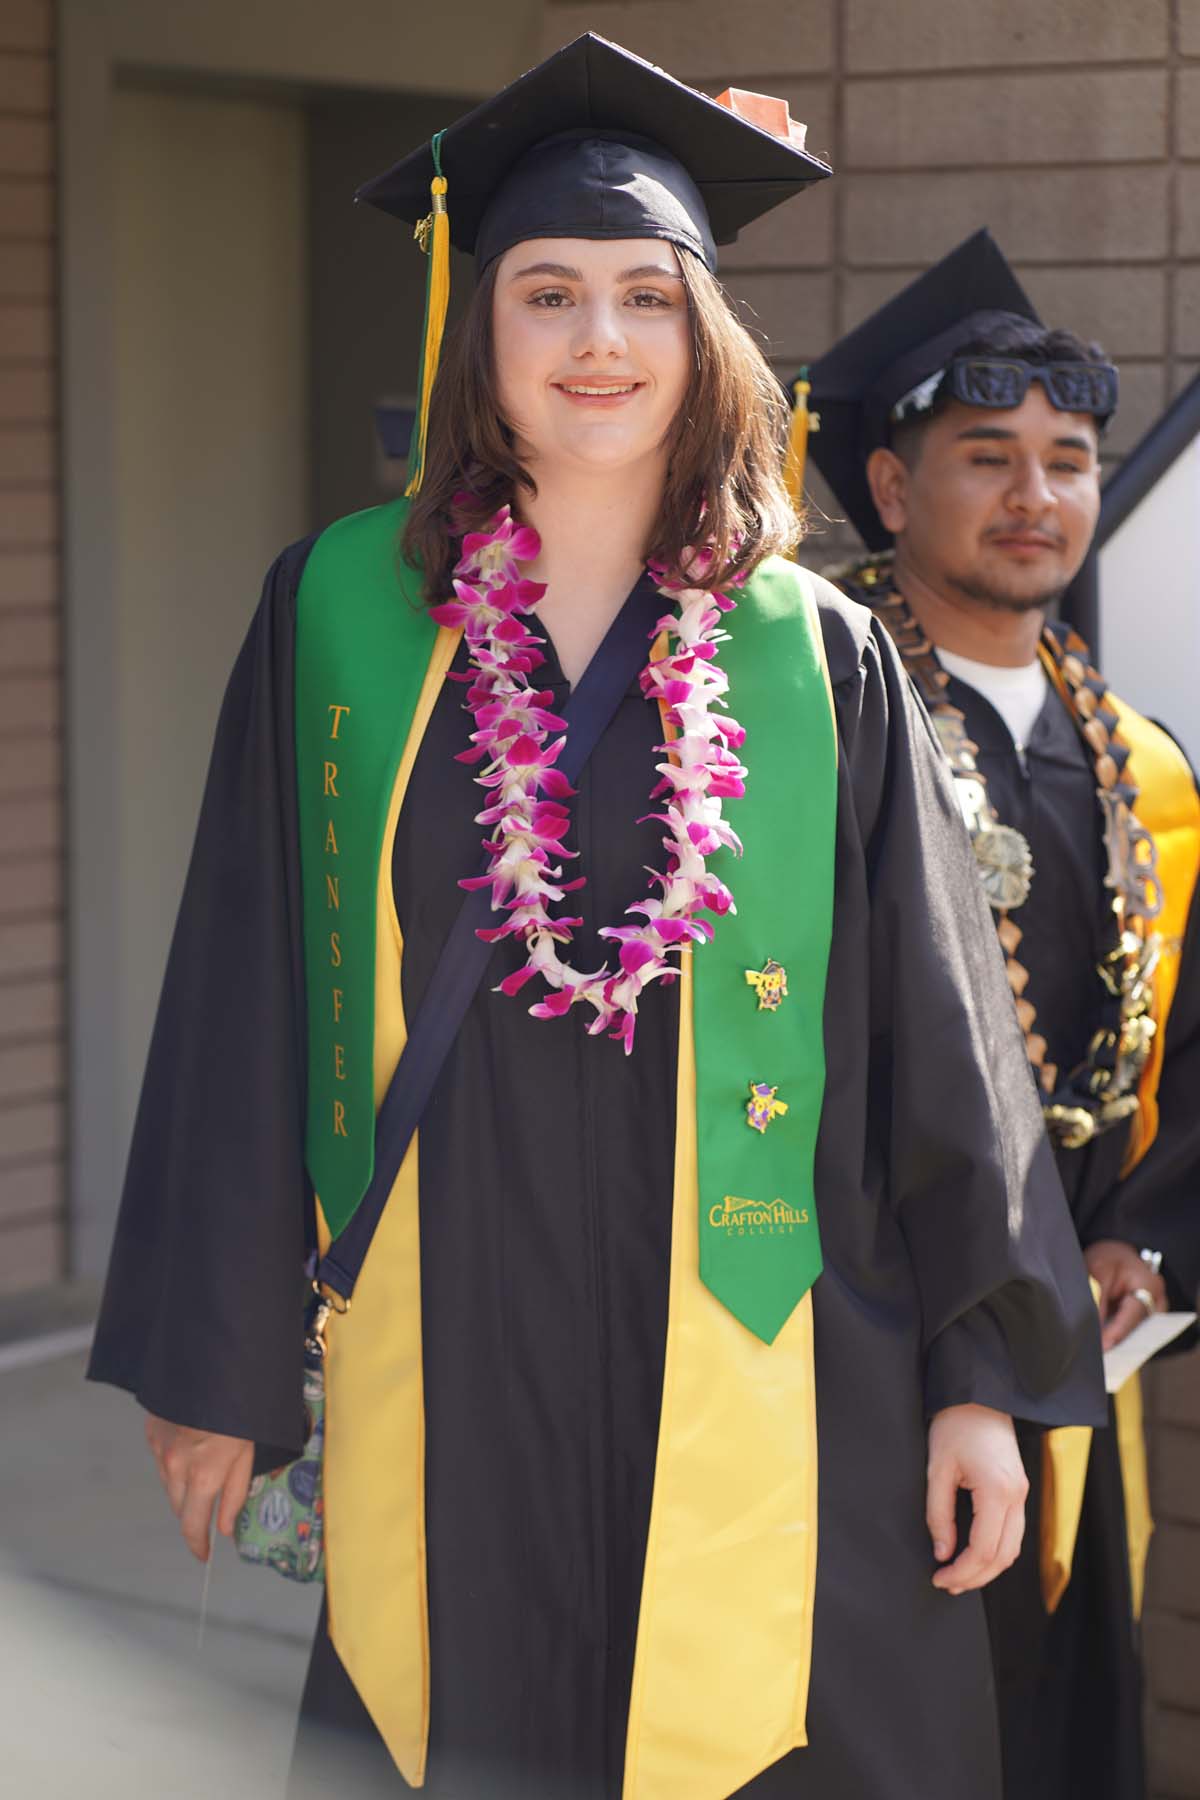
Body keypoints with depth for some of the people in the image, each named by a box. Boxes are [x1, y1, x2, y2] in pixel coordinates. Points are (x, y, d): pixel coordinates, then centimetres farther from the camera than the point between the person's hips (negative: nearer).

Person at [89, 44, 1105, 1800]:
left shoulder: (816, 656, 3)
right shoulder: (340, 614, 3)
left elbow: (937, 1040, 4)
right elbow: (243, 1007, 5)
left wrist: (983, 1378, 1)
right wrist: (212, 1367, 4)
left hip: (752, 1378, 0)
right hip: (444, 1371, 0)